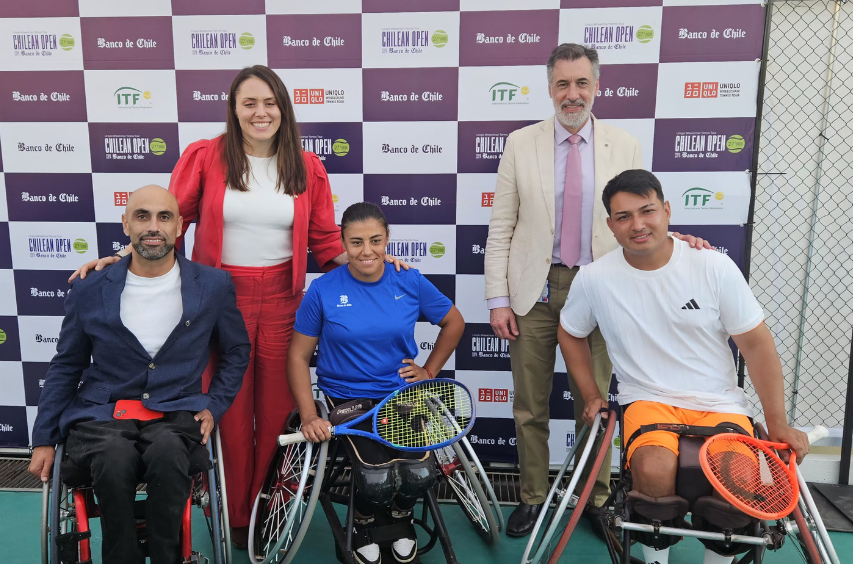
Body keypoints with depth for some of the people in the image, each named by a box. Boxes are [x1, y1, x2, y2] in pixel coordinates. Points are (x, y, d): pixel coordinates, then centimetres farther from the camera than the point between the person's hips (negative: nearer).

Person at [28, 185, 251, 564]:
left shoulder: (214, 286, 4)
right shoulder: (89, 292, 5)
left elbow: (236, 351, 15)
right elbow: (65, 367, 14)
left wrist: (214, 406, 3)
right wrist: (44, 440, 11)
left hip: (175, 412, 0)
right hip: (101, 413, 1)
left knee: (166, 452, -35)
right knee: (115, 460, -33)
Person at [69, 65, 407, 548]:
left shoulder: (307, 168, 5)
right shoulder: (205, 158, 0)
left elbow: (326, 240, 8)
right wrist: (121, 258, -10)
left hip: (281, 300, 2)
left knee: (277, 409, 8)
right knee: (230, 409, 7)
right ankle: (234, 516, 29)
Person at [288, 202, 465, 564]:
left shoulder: (410, 282, -2)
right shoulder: (323, 290, -6)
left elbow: (453, 323, 13)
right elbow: (298, 357, -1)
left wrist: (429, 370, 6)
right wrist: (309, 416, -11)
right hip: (349, 397, -1)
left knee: (420, 474, -19)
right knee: (378, 480, -23)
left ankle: (401, 517, 21)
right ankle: (363, 525, 17)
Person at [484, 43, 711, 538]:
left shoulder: (626, 148, 3)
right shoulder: (521, 144, 2)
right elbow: (501, 230, 1)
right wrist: (498, 299, -4)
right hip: (534, 291, 0)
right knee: (530, 407, 10)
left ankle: (596, 499, 31)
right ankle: (533, 497, 29)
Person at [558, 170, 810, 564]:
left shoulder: (715, 267, -6)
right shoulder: (594, 279, -4)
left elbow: (756, 343, 0)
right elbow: (570, 334, 14)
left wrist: (778, 424, 0)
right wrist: (591, 395, 7)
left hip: (721, 404, 1)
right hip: (648, 400, 0)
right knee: (654, 473, -31)